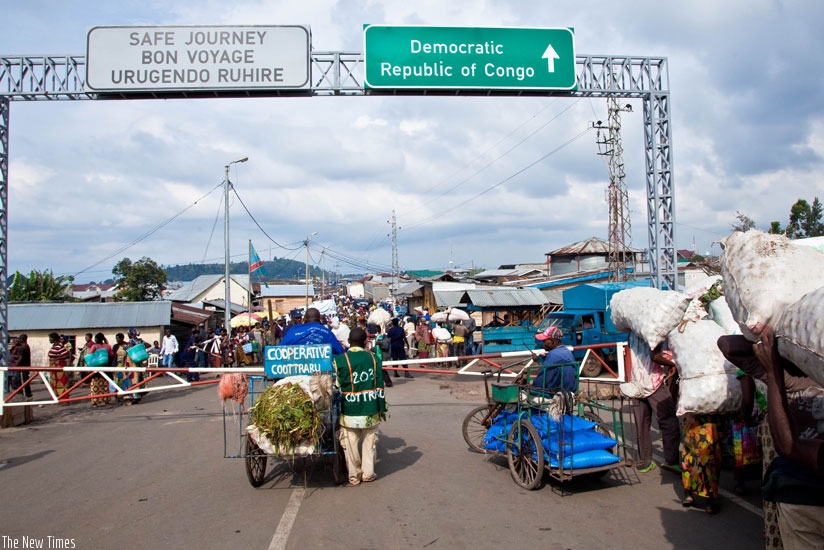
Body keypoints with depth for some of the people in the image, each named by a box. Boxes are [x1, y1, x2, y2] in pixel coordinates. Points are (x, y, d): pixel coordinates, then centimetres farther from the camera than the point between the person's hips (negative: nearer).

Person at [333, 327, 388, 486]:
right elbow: (379, 385, 1)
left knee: (351, 445, 10)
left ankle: (354, 476, 17)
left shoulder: (340, 360, -7)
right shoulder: (373, 358, -1)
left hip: (349, 411, -2)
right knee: (370, 442, 15)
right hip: (370, 410, 2)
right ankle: (368, 473, 21)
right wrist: (382, 407, 8)